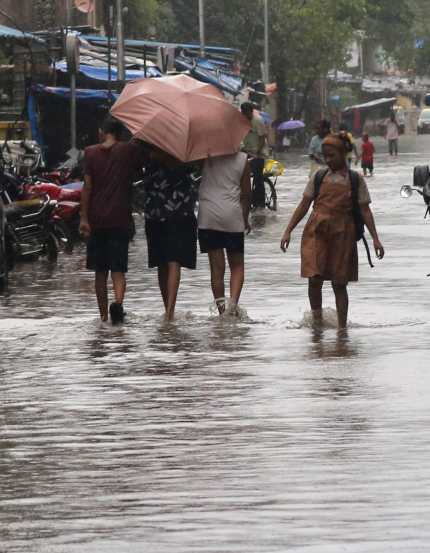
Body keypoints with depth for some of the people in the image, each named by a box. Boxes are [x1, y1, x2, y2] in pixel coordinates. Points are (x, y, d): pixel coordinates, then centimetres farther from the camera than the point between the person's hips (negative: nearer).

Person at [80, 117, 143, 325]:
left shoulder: (91, 153, 1)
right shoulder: (129, 150, 0)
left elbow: (87, 186, -4)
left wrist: (84, 217, -6)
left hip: (97, 219, 1)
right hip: (120, 218, -1)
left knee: (100, 271, 11)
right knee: (118, 269, -2)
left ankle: (103, 315, 14)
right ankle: (118, 301, -28)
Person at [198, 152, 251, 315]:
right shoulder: (242, 159, 0)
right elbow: (246, 194, 6)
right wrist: (245, 218, 17)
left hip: (208, 216, 0)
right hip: (233, 216, 0)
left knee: (217, 267, 4)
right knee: (237, 265, 11)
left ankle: (221, 309, 3)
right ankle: (233, 302, -10)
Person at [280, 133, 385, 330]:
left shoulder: (355, 180, 4)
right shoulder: (319, 177, 8)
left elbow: (365, 211, 4)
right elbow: (304, 206, 10)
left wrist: (375, 238, -3)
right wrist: (288, 231, 4)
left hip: (342, 234, -1)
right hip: (316, 231, 1)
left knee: (339, 283, 3)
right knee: (314, 278, -11)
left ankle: (342, 326, 10)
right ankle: (317, 320, 3)